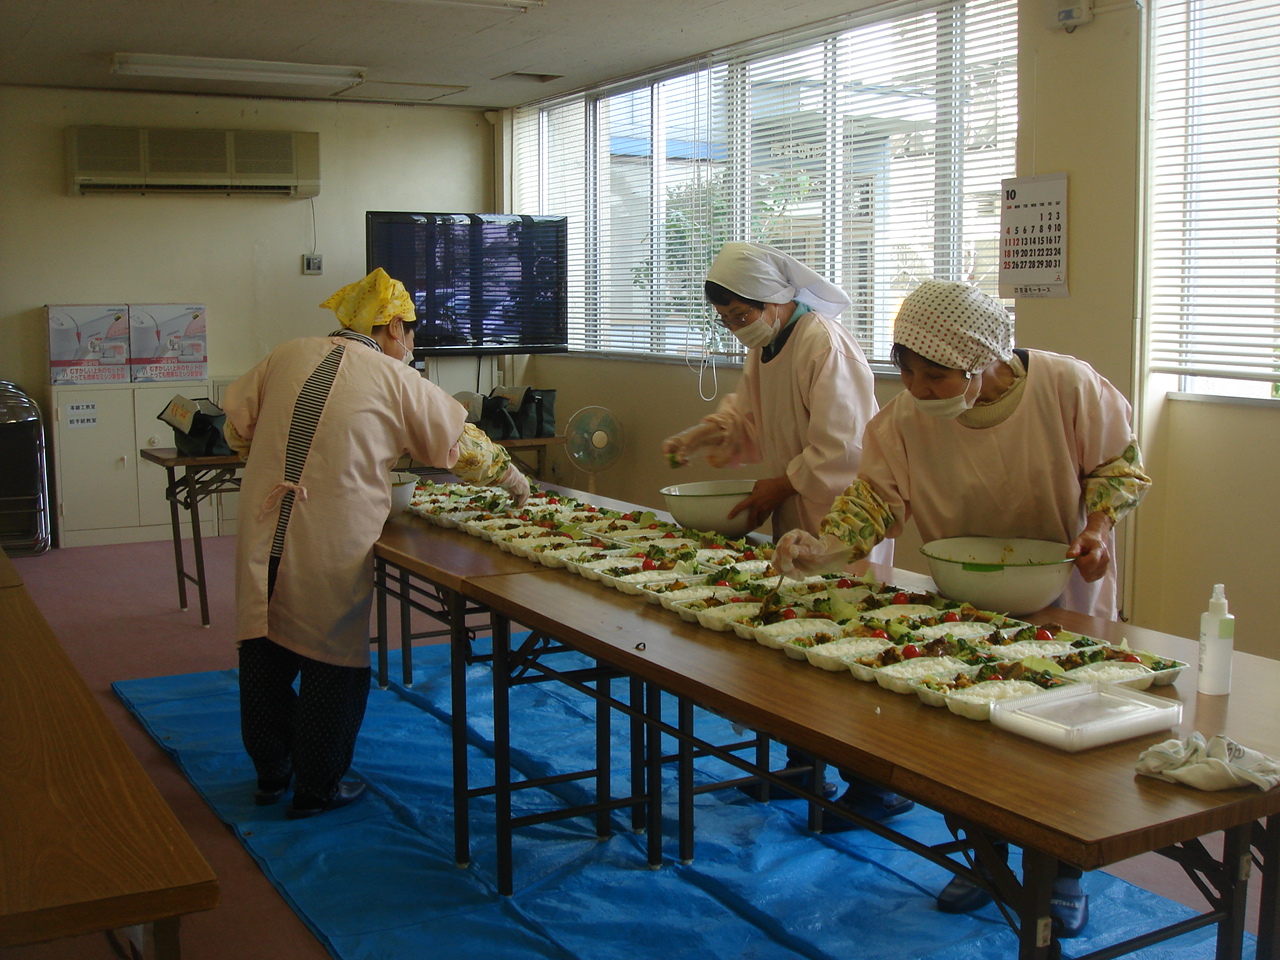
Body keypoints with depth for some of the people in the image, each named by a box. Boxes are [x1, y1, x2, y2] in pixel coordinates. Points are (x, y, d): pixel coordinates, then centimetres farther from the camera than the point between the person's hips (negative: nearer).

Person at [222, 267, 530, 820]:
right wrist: (512, 480, 24)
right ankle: (317, 788, 22)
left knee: (265, 655, 17)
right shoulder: (396, 379, 1)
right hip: (333, 543, -5)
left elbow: (237, 428, 17)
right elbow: (462, 443, 9)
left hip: (262, 537, 5)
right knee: (333, 663, 10)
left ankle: (270, 775, 34)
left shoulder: (286, 357, 10)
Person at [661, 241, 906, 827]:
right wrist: (700, 436, 6)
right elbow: (747, 413, 23)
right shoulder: (765, 346, 11)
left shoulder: (825, 346, -19)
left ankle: (878, 787, 6)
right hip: (794, 520, 9)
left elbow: (840, 449, -22)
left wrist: (779, 486, -15)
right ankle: (803, 766, 28)